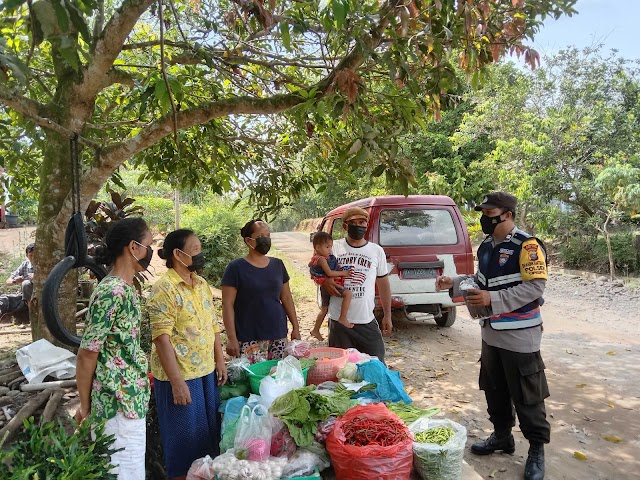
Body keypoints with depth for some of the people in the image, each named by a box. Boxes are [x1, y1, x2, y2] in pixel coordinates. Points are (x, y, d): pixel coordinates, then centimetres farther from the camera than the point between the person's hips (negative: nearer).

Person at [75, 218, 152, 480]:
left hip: (131, 399, 9)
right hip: (120, 404, -9)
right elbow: (86, 355, -18)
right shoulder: (112, 292, -22)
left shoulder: (126, 289, 7)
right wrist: (85, 407, -6)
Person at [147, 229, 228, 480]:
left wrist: (220, 360, 11)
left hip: (206, 371, 8)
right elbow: (162, 339, -20)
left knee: (209, 429, 19)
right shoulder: (164, 288, -17)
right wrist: (177, 381, -21)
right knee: (184, 436, 8)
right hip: (179, 375, -7)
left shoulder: (202, 284, 8)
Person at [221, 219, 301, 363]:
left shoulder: (277, 265, 9)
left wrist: (295, 327, 11)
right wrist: (232, 338, -13)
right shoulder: (236, 268, -5)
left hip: (278, 335, 4)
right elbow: (228, 304, -8)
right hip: (250, 339, -4)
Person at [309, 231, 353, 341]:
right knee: (348, 293, -25)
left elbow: (310, 264, 30)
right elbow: (329, 273, -25)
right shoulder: (322, 259, -19)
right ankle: (343, 318, -25)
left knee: (324, 309, 21)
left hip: (324, 287, 10)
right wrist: (343, 273, -17)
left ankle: (315, 330, 32)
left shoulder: (315, 258, 9)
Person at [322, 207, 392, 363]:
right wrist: (324, 280, -14)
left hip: (367, 322, 1)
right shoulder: (334, 247, 0)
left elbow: (383, 284, 11)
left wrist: (387, 315, 10)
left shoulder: (377, 251, 5)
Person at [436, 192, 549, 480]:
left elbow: (535, 286, -22)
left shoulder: (526, 245, -16)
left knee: (526, 395, 4)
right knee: (494, 390, 18)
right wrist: (453, 284, 2)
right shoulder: (486, 246, 8)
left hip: (520, 335, -8)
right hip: (491, 333, 8)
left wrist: (493, 299, -28)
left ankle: (537, 450, 21)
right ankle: (502, 436, 36)